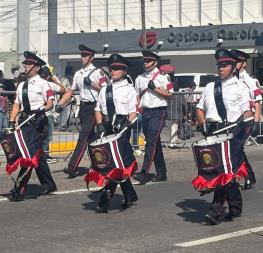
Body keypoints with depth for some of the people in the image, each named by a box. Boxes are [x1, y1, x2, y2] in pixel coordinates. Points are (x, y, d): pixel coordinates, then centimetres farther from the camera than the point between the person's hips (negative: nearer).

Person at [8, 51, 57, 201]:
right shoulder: (21, 85, 17)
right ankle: (49, 185, 27)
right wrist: (12, 121, 4)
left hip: (38, 121, -7)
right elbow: (17, 105, 16)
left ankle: (19, 190, -11)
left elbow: (50, 103, -9)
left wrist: (42, 110, -29)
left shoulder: (43, 84, -4)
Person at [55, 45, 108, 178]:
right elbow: (71, 90, 16)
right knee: (90, 137, 14)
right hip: (83, 106, 7)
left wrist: (91, 83, -17)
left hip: (93, 107, -7)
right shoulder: (78, 74, 14)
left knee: (83, 136, -13)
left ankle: (72, 167, -18)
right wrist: (60, 104, 7)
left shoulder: (97, 72, -6)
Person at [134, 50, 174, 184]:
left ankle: (144, 173, -20)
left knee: (151, 142, -14)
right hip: (145, 112, 6)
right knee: (155, 143, 11)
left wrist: (155, 88, -15)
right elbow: (137, 96, 19)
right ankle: (161, 173, 19)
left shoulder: (163, 77, -4)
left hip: (158, 112, -6)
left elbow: (169, 94, -6)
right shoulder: (140, 79, 13)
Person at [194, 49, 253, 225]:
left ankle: (216, 211, -13)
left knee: (225, 170, -12)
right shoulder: (210, 87, 17)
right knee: (228, 171, 11)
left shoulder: (240, 87, 2)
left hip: (232, 132, -5)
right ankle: (235, 208, 24)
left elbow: (248, 113, -3)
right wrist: (204, 125, 2)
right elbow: (200, 109, 19)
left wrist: (241, 132, -15)